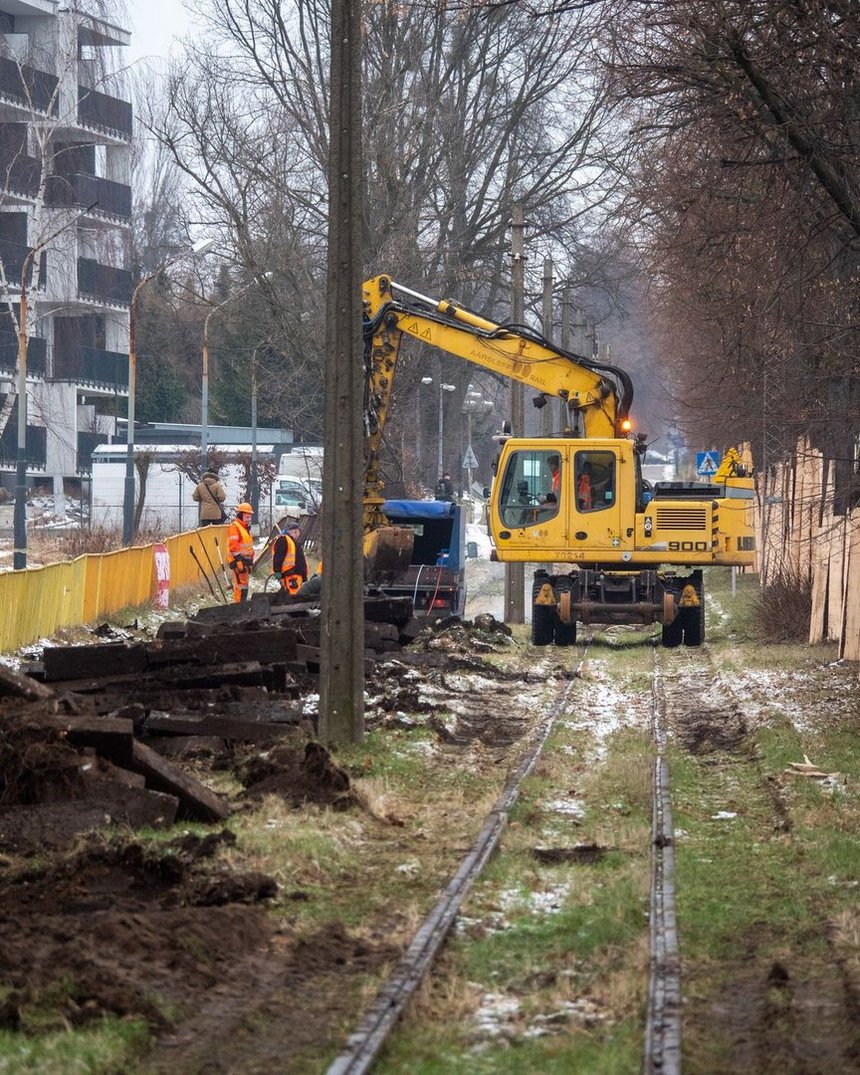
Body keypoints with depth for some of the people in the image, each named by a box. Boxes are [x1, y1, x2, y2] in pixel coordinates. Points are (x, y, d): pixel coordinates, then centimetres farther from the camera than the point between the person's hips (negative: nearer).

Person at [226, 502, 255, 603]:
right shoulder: (234, 527, -11)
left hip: (246, 560, 10)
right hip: (238, 560, -10)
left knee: (245, 583, 13)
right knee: (241, 584, -14)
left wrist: (251, 560, 25)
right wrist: (239, 560, -24)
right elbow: (233, 547, -19)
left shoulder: (246, 527, 20)